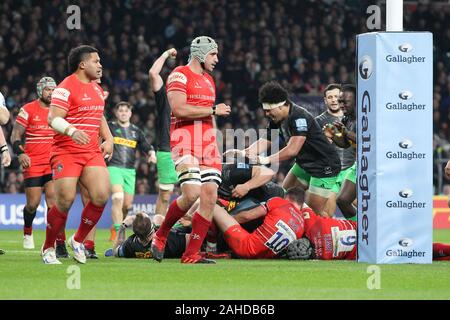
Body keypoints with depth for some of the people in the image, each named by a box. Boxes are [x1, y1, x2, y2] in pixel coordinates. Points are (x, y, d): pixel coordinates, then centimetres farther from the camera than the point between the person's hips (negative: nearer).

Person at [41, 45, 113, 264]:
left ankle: (78, 240, 9)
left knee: (101, 196, -11)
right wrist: (71, 131, -37)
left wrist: (108, 140, 19)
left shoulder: (96, 89, 17)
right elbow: (53, 118, -19)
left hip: (92, 153, 7)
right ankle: (48, 248, 7)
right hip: (66, 153, -7)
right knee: (66, 201, -13)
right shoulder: (66, 88, -9)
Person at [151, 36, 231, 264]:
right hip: (185, 140, -8)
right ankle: (160, 236, 1)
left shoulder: (208, 80, 22)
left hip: (207, 142, 8)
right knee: (191, 194, -21)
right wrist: (213, 110, -11)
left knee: (210, 197, -4)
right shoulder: (180, 75, -5)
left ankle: (191, 254, -1)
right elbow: (179, 109, -18)